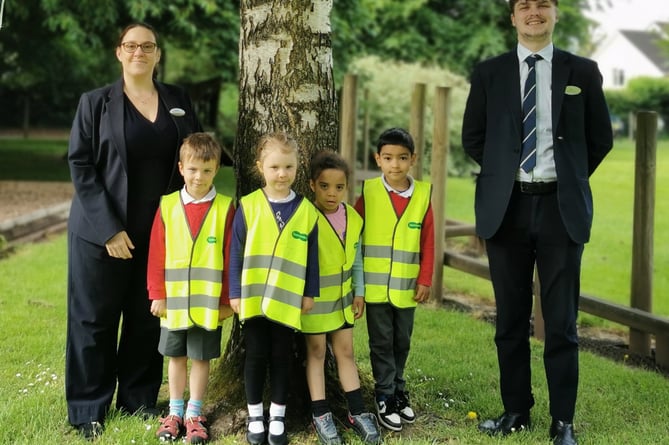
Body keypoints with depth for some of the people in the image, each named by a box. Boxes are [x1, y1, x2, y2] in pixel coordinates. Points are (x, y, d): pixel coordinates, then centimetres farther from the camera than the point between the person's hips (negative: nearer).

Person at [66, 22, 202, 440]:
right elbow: (81, 165, -6)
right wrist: (108, 228, -15)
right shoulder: (96, 102, -1)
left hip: (160, 232, 3)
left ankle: (139, 400, 24)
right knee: (95, 320, 4)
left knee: (148, 319, 9)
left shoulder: (179, 100, 7)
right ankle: (89, 410, 15)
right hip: (102, 231, -2)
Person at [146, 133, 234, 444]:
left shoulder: (225, 208, -6)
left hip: (209, 301, -2)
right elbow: (156, 255, 1)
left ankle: (194, 415, 21)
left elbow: (230, 257, -4)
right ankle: (175, 413, 26)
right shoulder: (168, 206, -2)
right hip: (173, 300, 2)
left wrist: (227, 299, -4)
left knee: (201, 358, 8)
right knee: (176, 356, 14)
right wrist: (157, 295, -1)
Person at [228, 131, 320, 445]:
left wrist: (310, 293, 4)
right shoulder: (248, 205, -5)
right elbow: (236, 252, -3)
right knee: (256, 356, 9)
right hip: (253, 297, -1)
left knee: (281, 357, 10)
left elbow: (312, 256, 5)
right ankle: (255, 416, 23)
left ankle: (277, 416, 23)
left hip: (287, 299, 1)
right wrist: (235, 292, -4)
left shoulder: (306, 210, -1)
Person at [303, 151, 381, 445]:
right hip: (313, 299, -5)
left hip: (342, 298, 5)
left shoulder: (353, 218, -2)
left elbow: (356, 258, 7)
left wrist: (359, 292, 8)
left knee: (345, 352, 13)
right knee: (316, 353, 7)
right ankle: (321, 415, 16)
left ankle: (357, 413, 21)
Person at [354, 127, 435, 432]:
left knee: (402, 343, 15)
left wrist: (425, 280, -2)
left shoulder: (423, 195, -2)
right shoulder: (368, 193, -6)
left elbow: (428, 244, 1)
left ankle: (398, 392, 30)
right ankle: (385, 399, 14)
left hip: (407, 287, 2)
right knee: (381, 343, 6)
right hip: (375, 286, -2)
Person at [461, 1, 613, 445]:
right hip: (506, 207, 1)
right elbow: (473, 137, 13)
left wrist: (569, 179, 8)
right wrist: (503, 172, 9)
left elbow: (601, 138, 9)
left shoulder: (582, 71, 3)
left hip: (561, 209, -1)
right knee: (511, 319, 9)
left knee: (561, 321, 2)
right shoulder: (489, 73, 5)